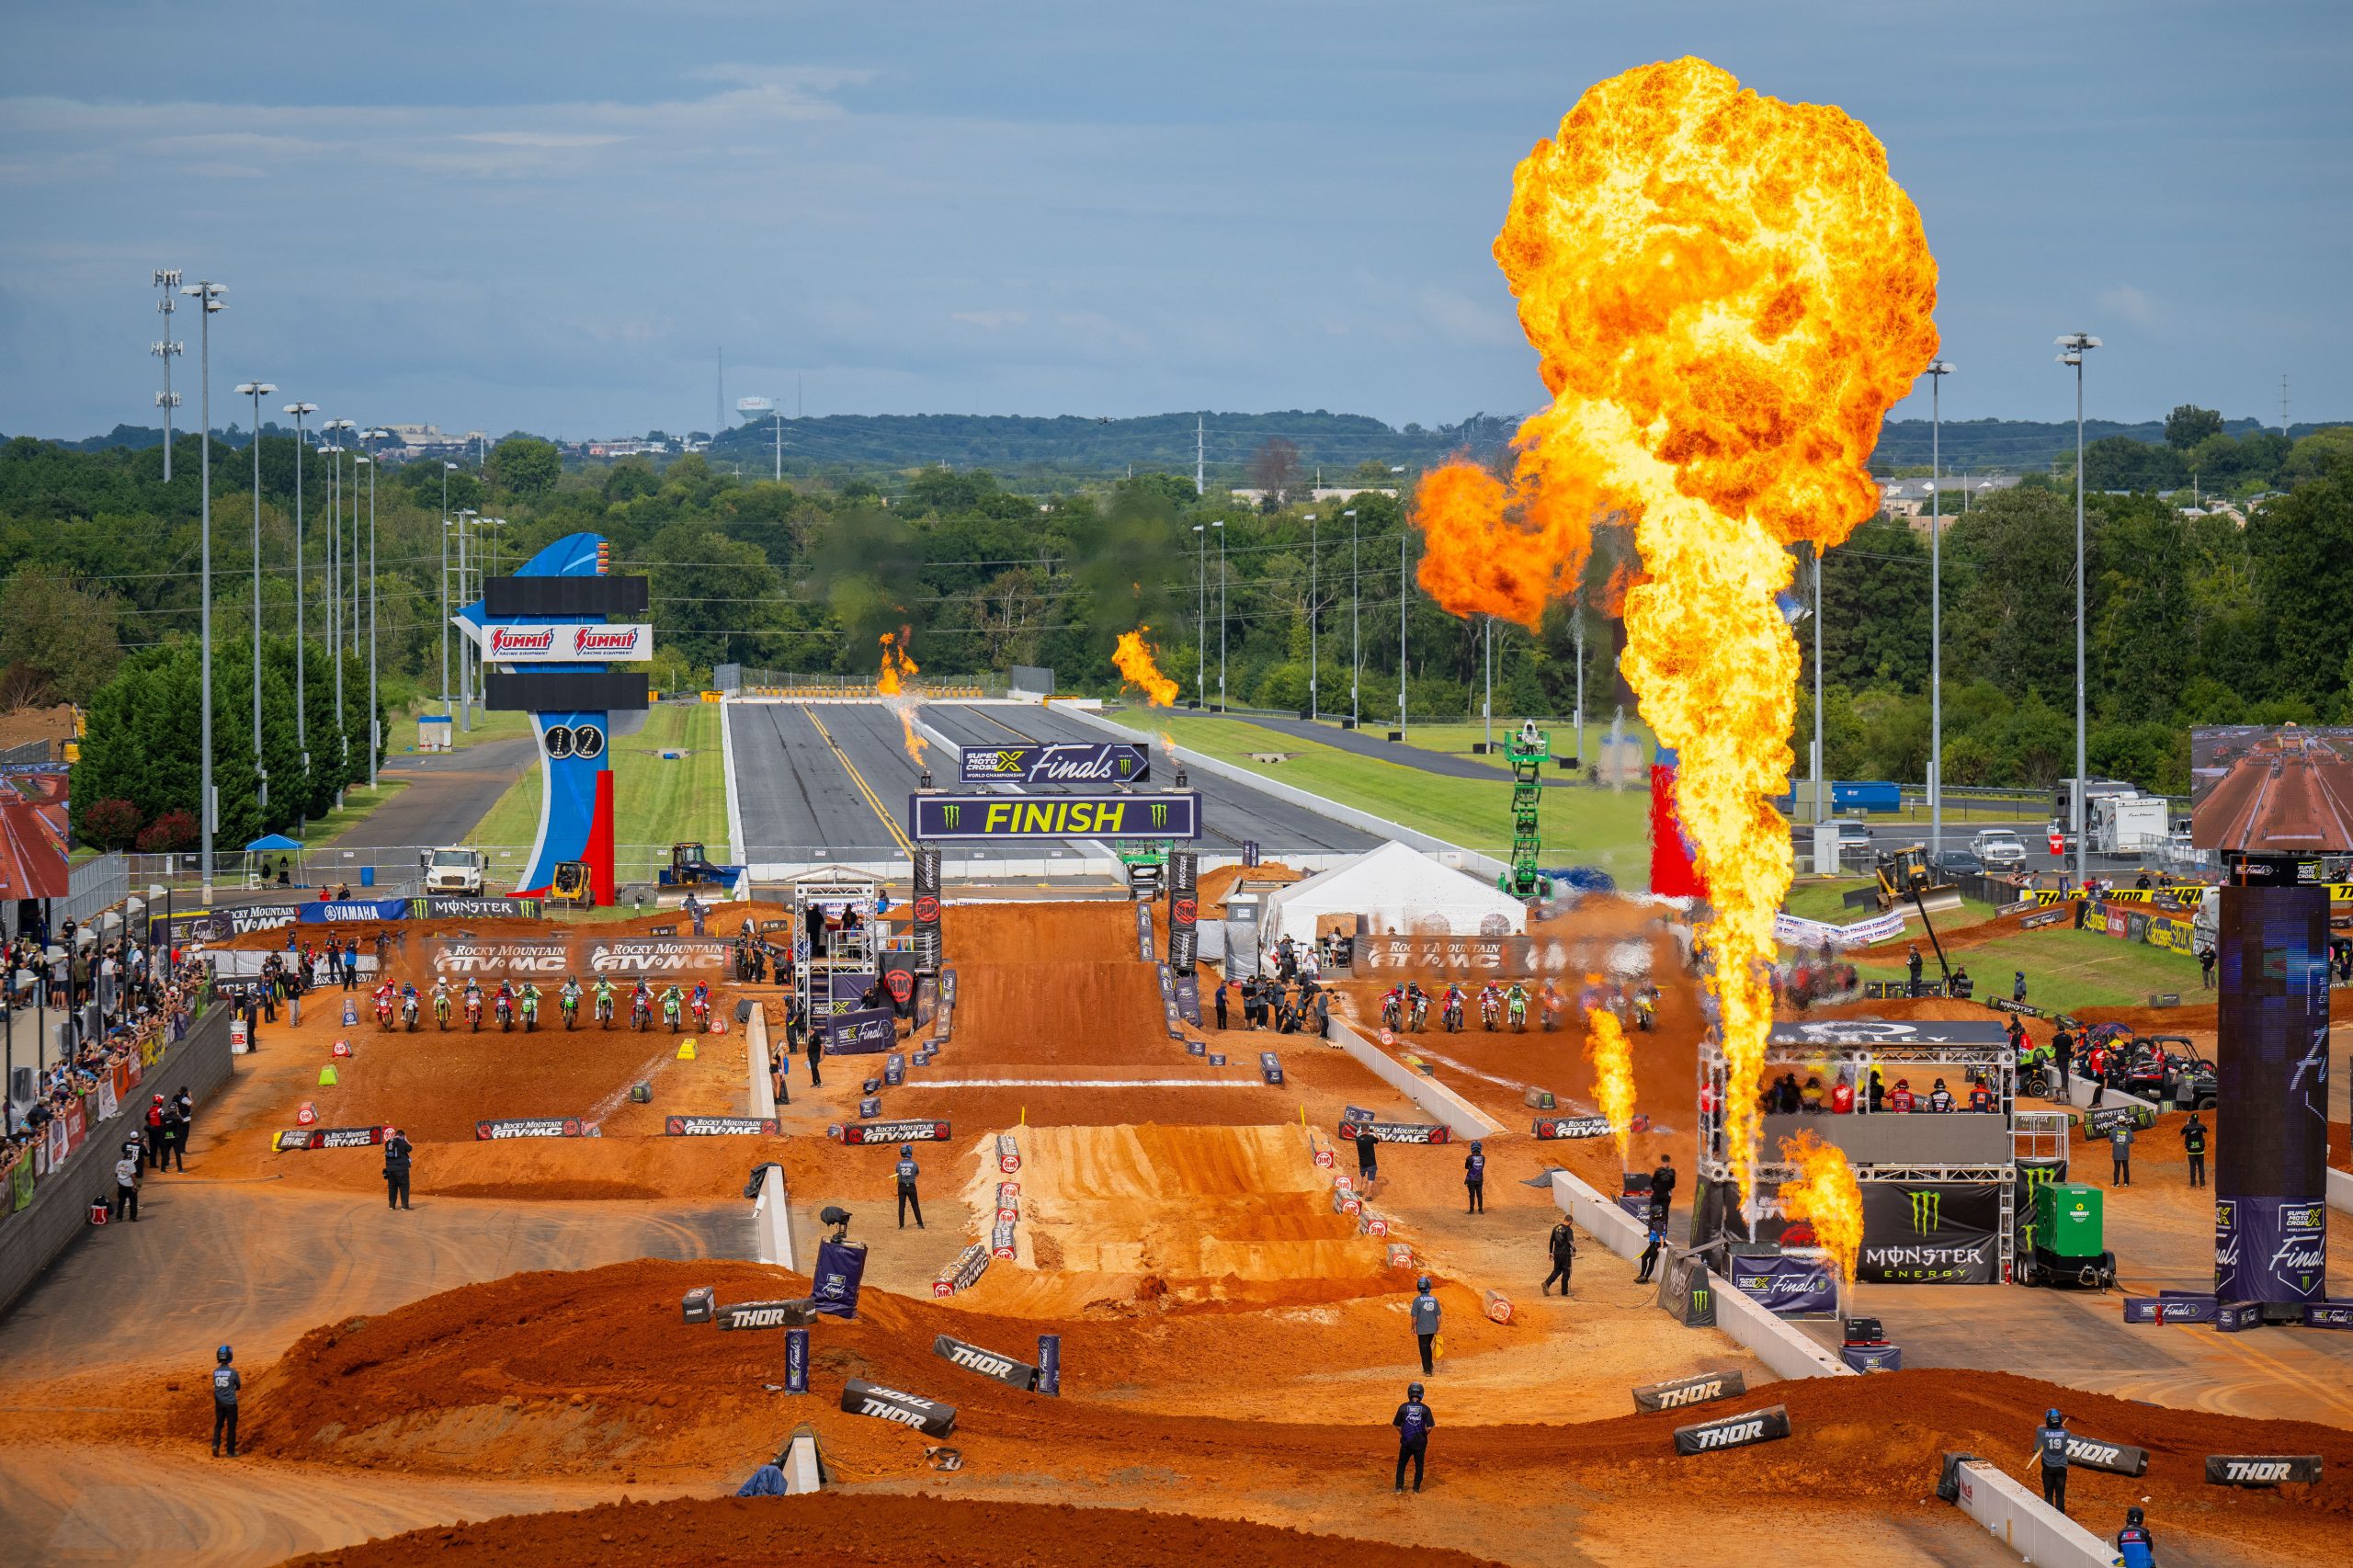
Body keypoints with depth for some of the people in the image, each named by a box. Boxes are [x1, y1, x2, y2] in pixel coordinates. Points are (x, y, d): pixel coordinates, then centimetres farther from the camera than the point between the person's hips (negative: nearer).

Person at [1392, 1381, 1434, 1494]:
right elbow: (1429, 1427, -9)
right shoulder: (1425, 1409, -8)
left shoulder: (1403, 1407, -7)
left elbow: (1397, 1425, -1)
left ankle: (1399, 1488, 10)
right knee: (1419, 1465, 14)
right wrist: (1424, 1435, 10)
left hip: (1406, 1442, 0)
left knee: (1401, 1465, 13)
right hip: (1420, 1442, 0)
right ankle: (1417, 1488, 18)